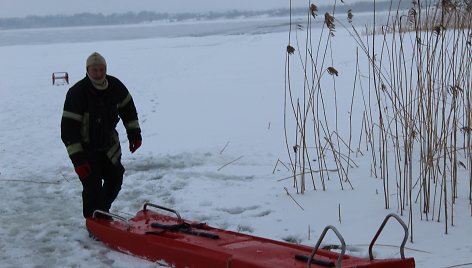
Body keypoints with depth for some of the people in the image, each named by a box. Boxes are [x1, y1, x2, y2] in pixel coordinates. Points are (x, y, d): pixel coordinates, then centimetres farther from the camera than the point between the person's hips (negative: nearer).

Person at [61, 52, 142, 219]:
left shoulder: (115, 86, -9)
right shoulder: (77, 93, -26)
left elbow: (128, 109, 11)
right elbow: (68, 129, -26)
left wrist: (134, 134, 8)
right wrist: (77, 160, -30)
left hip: (109, 144, 6)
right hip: (86, 148, -6)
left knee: (115, 180, 15)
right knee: (93, 187, -12)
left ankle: (103, 212, 39)